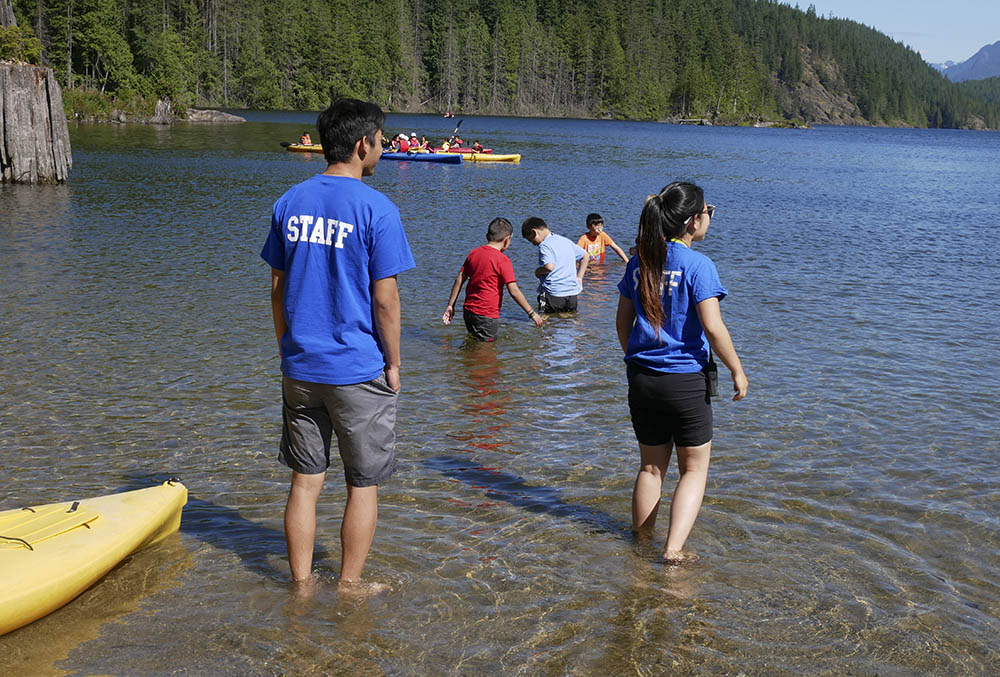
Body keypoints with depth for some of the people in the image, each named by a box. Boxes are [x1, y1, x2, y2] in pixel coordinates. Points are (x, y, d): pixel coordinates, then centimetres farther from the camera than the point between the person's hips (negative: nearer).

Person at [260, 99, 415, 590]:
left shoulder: (290, 202, 4)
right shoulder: (377, 209, -12)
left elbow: (277, 288, 8)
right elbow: (384, 300, -12)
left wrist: (287, 351, 17)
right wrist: (393, 364, -1)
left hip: (300, 367, 5)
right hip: (358, 371, -5)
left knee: (305, 480, 14)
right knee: (363, 485, 10)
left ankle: (301, 585, 22)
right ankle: (348, 588, 18)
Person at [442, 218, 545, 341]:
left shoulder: (473, 253, 6)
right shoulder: (503, 260, -13)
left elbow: (459, 280, 9)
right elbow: (514, 292, -16)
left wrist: (451, 305, 16)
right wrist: (532, 313, -9)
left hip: (468, 311, 7)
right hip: (487, 316, -7)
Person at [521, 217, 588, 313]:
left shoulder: (544, 245, -11)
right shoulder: (566, 241, 14)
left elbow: (549, 266, -27)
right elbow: (584, 256, 23)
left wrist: (538, 272, -6)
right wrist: (579, 277, 20)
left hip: (553, 294, -7)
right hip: (572, 294, 7)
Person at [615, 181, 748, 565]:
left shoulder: (638, 265, 4)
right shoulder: (698, 265, -13)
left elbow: (623, 323, 10)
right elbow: (713, 328, -17)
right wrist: (737, 371, -6)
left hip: (641, 378, 5)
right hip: (685, 381, -5)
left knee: (651, 466, 19)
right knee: (694, 468, 9)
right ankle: (674, 550, -1)